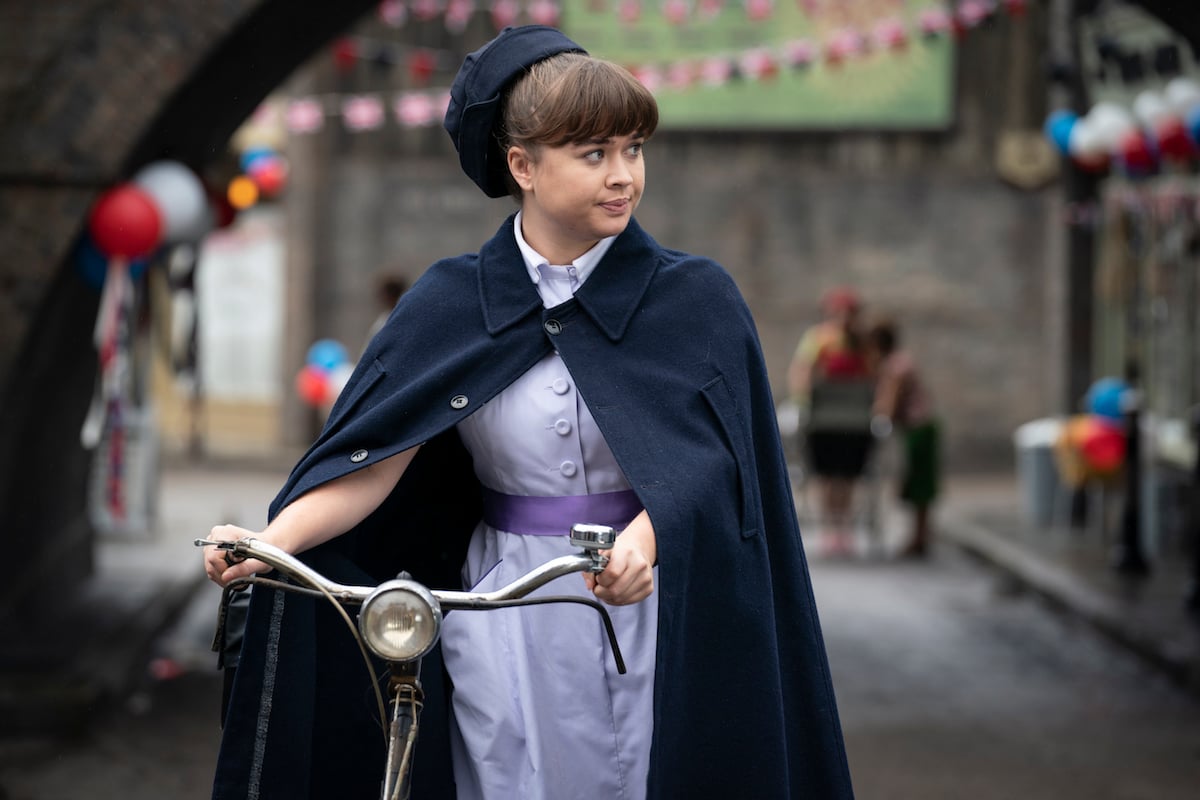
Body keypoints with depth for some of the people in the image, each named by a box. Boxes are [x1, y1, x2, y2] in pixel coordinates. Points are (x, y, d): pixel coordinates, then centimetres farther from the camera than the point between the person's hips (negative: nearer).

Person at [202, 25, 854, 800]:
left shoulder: (697, 301, -2)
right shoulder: (451, 306, 1)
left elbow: (700, 460, -12)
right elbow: (373, 454, -5)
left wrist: (645, 540, -33)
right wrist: (272, 541, -22)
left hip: (650, 617, -1)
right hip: (507, 627, 1)